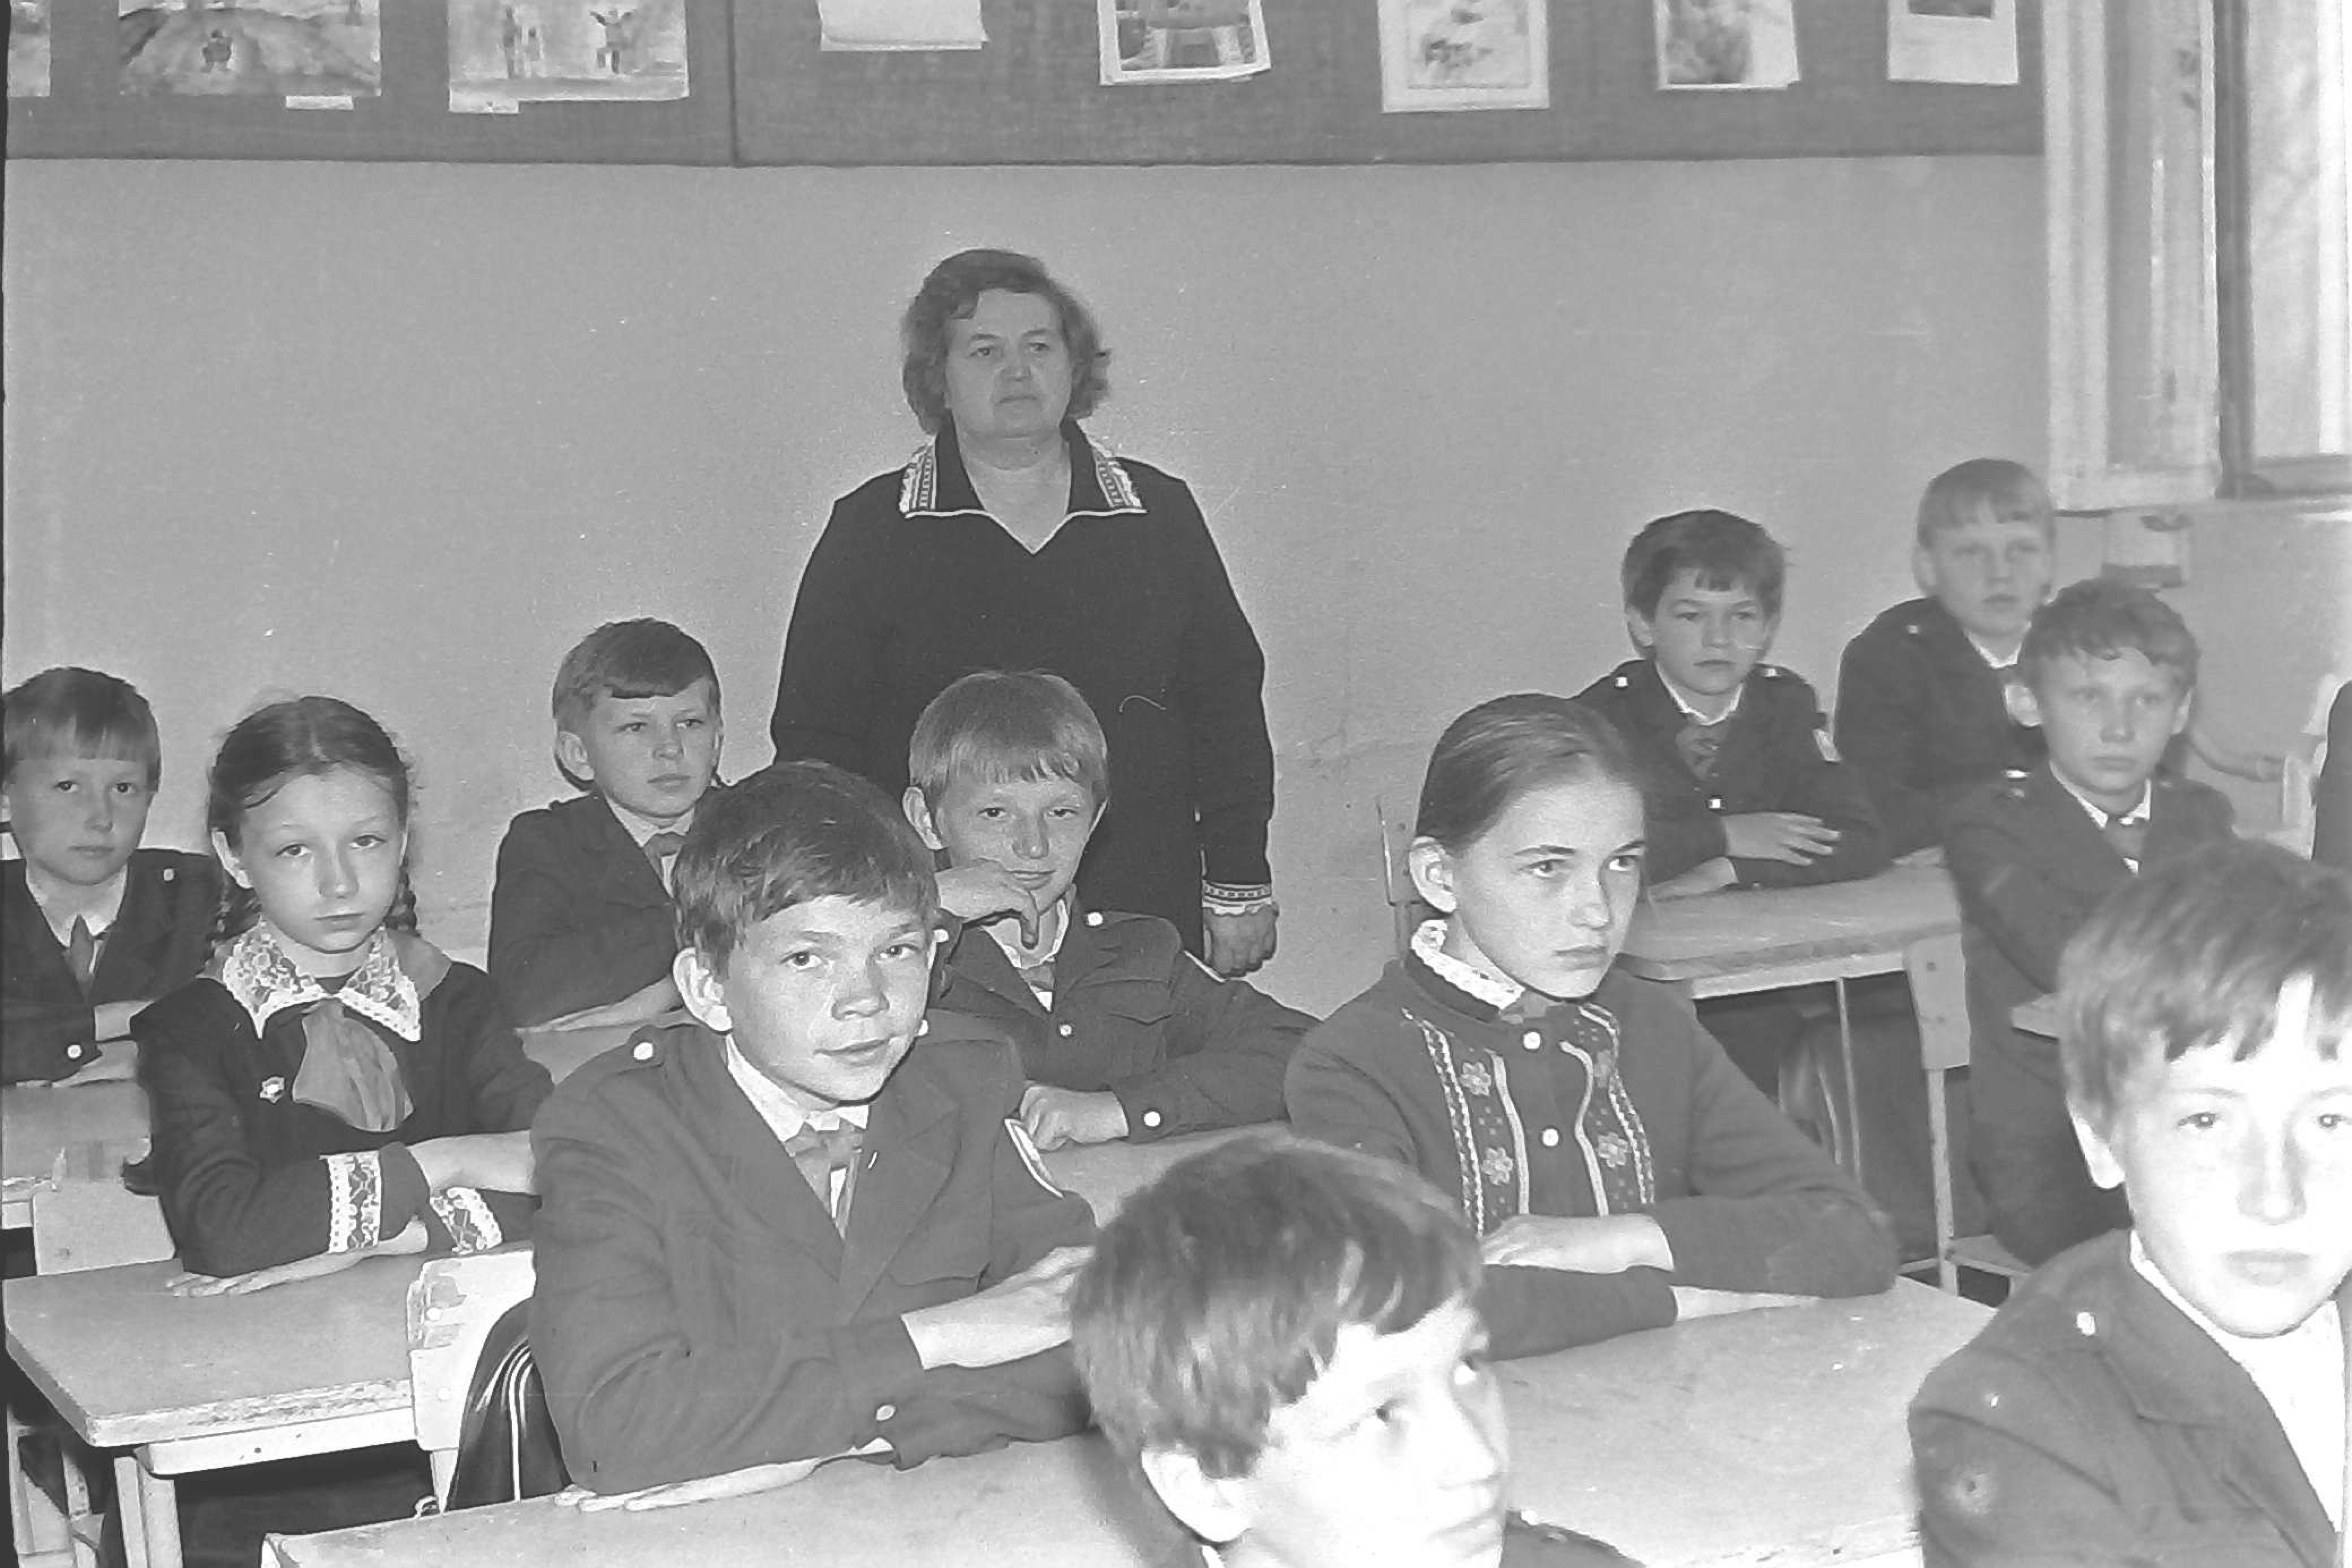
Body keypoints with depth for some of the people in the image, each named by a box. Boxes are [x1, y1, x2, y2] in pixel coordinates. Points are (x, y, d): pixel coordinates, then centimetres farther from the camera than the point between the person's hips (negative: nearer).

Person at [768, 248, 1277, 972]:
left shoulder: (1158, 513, 8)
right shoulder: (871, 528, 2)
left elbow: (1228, 707, 11)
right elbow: (813, 737, 2)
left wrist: (1239, 887, 8)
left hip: (1146, 916, 2)